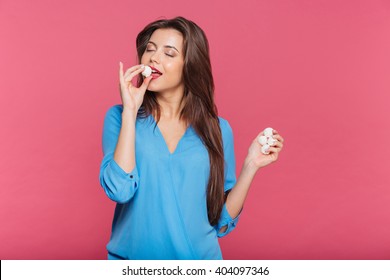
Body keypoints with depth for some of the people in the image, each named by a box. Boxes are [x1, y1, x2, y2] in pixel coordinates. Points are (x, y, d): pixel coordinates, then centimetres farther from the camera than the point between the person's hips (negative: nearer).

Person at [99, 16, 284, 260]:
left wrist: (251, 165, -11)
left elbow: (222, 221, -1)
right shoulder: (120, 116, -5)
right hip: (132, 255, 0)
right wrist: (130, 111, -20)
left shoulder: (217, 129, -3)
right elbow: (119, 190, -20)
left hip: (198, 256, 1)